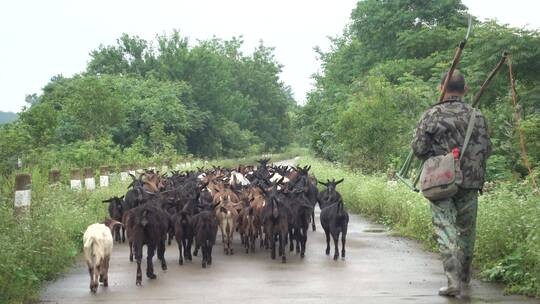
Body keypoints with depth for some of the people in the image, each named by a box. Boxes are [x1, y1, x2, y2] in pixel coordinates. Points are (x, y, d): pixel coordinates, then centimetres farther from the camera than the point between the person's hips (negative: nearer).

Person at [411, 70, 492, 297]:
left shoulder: (432, 114, -5)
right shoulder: (477, 116, 3)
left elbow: (419, 148, -8)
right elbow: (487, 150, 5)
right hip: (470, 183, 3)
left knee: (446, 230, -1)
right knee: (467, 229, 17)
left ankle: (453, 281, -12)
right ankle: (465, 275, 33)